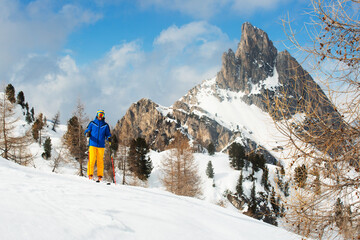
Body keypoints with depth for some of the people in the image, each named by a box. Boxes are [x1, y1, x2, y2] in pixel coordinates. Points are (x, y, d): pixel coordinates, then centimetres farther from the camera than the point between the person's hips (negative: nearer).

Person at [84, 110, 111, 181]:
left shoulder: (105, 125, 11)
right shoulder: (92, 123, 8)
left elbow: (107, 134, 14)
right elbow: (87, 130, 10)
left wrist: (109, 138, -7)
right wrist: (88, 133, -12)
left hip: (101, 146, 1)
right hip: (92, 144, -1)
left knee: (100, 161, -1)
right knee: (92, 159, -9)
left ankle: (100, 176, 5)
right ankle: (90, 174, -2)